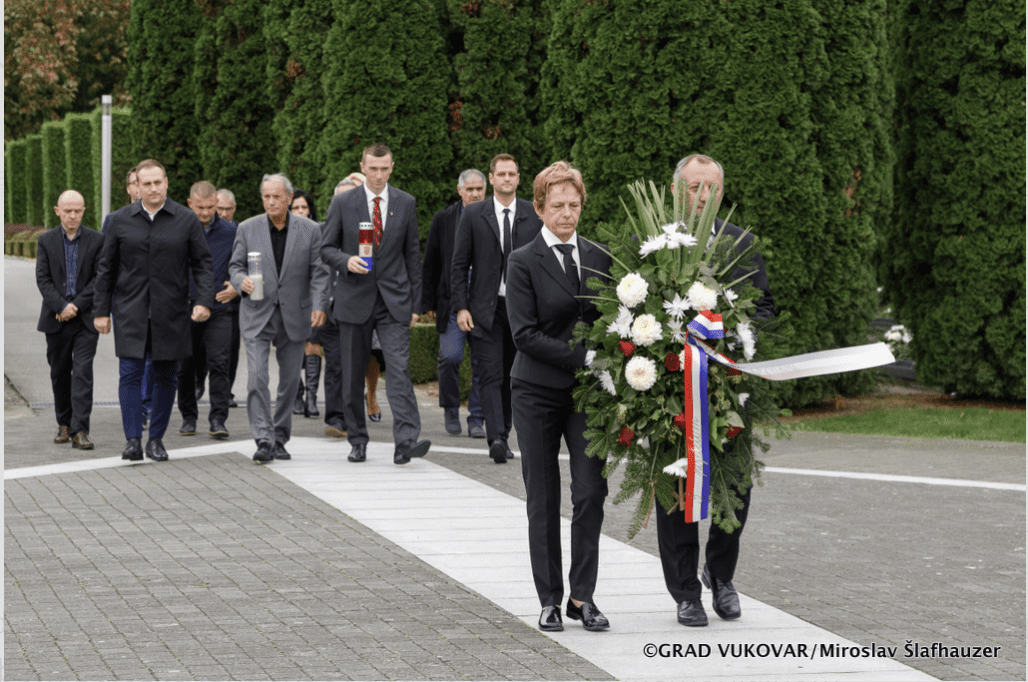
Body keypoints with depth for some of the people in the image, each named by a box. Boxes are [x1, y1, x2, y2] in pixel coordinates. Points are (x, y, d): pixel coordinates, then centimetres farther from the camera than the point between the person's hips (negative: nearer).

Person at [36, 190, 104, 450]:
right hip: (56, 319, 2)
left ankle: (80, 431, -14)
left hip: (86, 319, -2)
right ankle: (64, 424, 27)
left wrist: (76, 306, -12)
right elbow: (42, 279, -3)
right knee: (59, 373, 11)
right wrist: (62, 306, -15)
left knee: (83, 372, -10)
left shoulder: (96, 240, 0)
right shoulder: (46, 240, 4)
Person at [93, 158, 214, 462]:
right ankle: (132, 440, -4)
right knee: (130, 374, -7)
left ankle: (156, 440, 15)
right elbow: (106, 267, 8)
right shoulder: (121, 220, 4)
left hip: (171, 312, 0)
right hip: (130, 310, 0)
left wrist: (204, 300, -12)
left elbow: (203, 264, 2)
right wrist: (101, 310, 5)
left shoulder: (186, 219, 1)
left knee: (166, 377, 5)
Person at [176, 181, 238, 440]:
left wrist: (236, 288, -9)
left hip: (218, 309, -1)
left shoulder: (230, 232, 3)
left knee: (218, 363, -11)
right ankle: (189, 418, 21)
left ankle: (218, 420, -10)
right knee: (184, 367, 6)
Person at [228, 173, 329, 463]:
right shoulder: (248, 229, 3)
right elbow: (235, 266, 7)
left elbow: (318, 272, 2)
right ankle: (264, 441, -15)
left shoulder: (310, 230, 2)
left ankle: (280, 439, 20)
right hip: (257, 315, -1)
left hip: (294, 316, 1)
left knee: (290, 379, 7)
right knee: (257, 377, -14)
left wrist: (319, 305, -12)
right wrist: (241, 280, -15)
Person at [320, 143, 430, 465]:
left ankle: (406, 441, -22)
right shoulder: (343, 203, 2)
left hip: (394, 299, 0)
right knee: (353, 375, 6)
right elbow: (327, 248, 6)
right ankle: (358, 441, 18)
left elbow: (413, 254, 10)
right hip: (355, 299, 0)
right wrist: (346, 261, -17)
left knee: (398, 368, -14)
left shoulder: (406, 203, 6)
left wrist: (415, 302, 7)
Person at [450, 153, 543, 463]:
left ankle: (502, 437, 20)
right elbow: (459, 265, 3)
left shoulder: (534, 215, 6)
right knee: (491, 375, -10)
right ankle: (496, 439, -19)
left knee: (511, 377, 9)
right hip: (485, 308, -2)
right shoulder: (473, 215, 3)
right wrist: (460, 307, -6)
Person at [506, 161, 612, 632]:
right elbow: (525, 333, -11)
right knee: (543, 499, 3)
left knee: (591, 492, -4)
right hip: (539, 393, -3)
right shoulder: (523, 263, -4)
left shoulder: (600, 257, 9)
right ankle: (550, 600, 12)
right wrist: (582, 357, -16)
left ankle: (582, 596, 6)